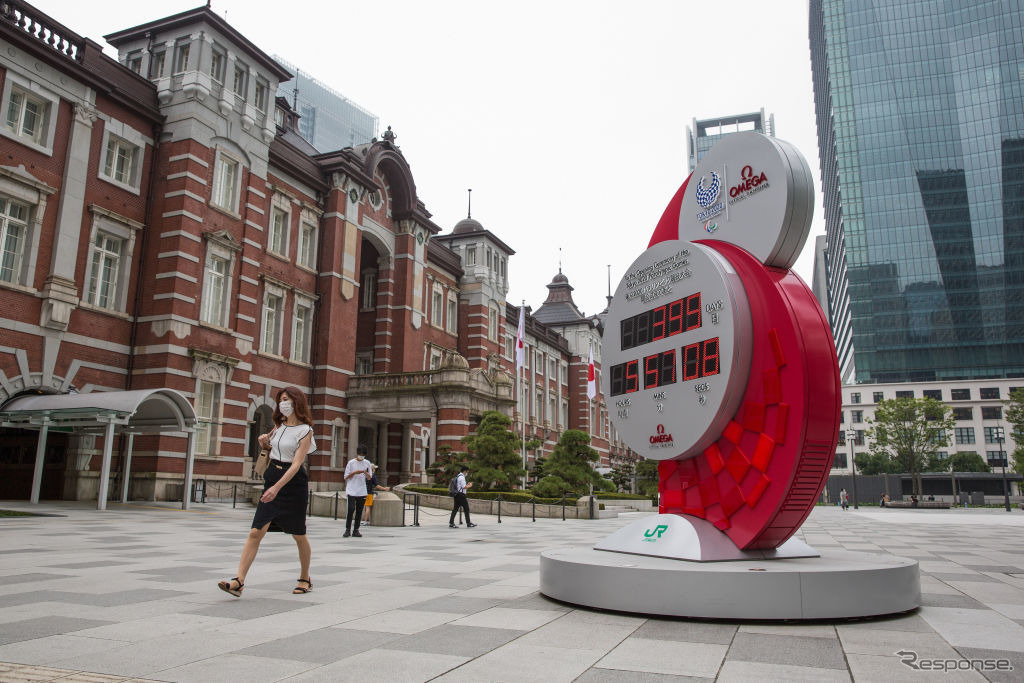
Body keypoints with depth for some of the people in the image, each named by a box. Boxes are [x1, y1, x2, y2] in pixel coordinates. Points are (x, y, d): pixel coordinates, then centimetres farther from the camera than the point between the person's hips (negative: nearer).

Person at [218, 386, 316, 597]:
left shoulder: (304, 430, -10)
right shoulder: (280, 426, 11)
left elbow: (296, 463, -20)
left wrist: (277, 487, -31)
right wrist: (264, 441, 6)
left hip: (294, 483, -6)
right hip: (272, 480, 6)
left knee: (299, 535, 7)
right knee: (256, 532, -7)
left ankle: (305, 579, 24)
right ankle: (239, 581, -12)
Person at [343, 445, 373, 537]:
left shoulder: (367, 463, 9)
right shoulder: (351, 463, 2)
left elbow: (369, 478, 10)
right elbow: (346, 477, 2)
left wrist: (366, 473, -12)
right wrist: (355, 472, -13)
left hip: (362, 491, 3)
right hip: (351, 491, -3)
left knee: (359, 511, 3)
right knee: (351, 509, -11)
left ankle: (356, 530, 10)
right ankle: (348, 530, -2)